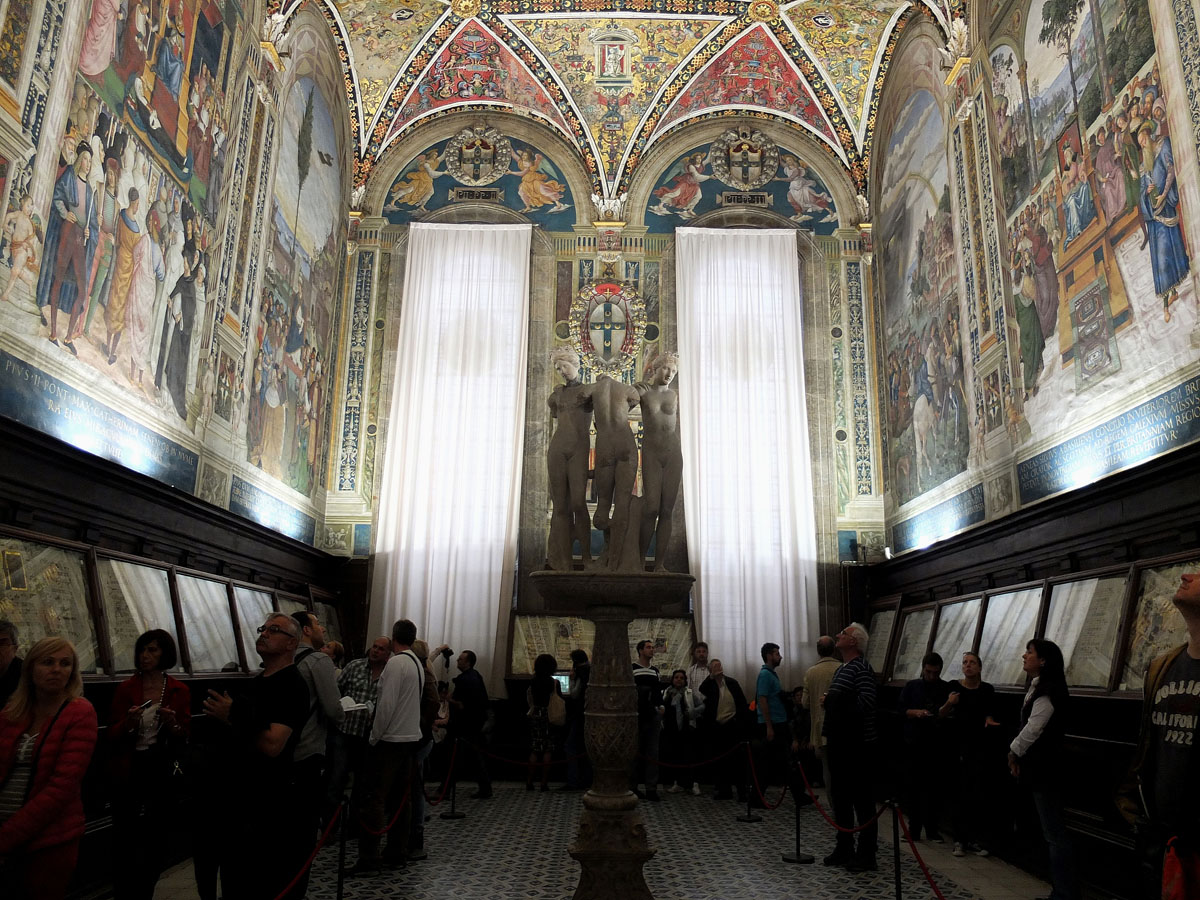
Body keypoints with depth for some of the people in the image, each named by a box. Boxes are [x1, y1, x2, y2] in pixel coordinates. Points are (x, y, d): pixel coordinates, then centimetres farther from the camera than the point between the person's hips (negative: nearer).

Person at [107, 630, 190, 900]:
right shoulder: (126, 688, -1)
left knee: (157, 839, 9)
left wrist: (174, 725, -19)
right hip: (128, 771, -1)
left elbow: (184, 738, 2)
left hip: (161, 770, 1)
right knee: (125, 838, -6)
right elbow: (112, 735, 0)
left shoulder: (179, 691, 0)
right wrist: (128, 724, -21)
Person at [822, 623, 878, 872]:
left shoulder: (862, 669, -14)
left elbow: (867, 703, -25)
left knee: (862, 800, 0)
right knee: (839, 796, 16)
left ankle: (866, 856, 9)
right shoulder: (840, 669, 16)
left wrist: (836, 701, -16)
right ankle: (844, 849, 28)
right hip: (838, 743, 10)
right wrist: (829, 702, 6)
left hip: (857, 745, -10)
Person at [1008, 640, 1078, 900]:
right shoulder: (1040, 687, 13)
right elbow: (1029, 727, 16)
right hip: (1041, 766, 10)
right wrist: (1018, 754, 8)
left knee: (1054, 833, -5)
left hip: (1044, 768, -10)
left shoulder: (1047, 692, -18)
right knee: (1052, 831, 15)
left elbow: (1032, 729, -22)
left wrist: (1013, 751, -7)